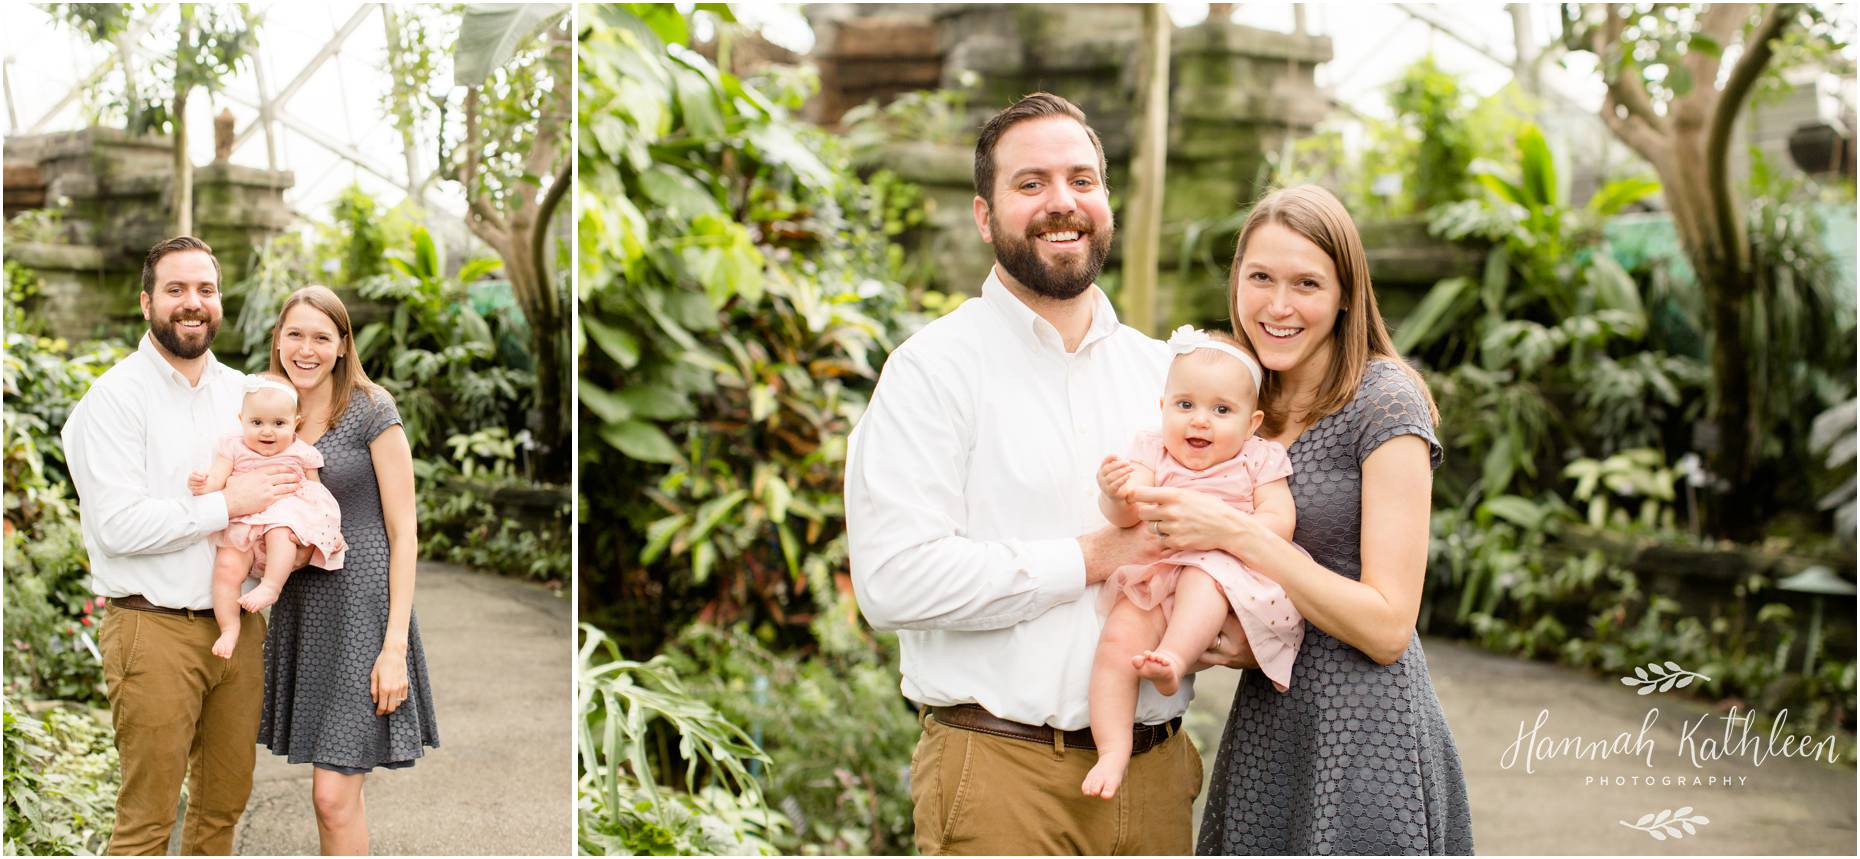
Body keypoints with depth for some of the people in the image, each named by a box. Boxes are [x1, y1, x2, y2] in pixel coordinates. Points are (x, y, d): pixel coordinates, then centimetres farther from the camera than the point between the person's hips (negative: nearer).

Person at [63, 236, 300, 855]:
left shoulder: (242, 392, 12)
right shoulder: (115, 397, -8)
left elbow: (278, 479, 22)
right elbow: (119, 526, -18)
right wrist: (227, 505, -17)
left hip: (239, 622, 6)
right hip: (154, 629, -6)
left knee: (225, 800, 12)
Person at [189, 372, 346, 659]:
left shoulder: (300, 454, 7)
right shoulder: (234, 448, 7)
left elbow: (317, 494, 13)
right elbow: (216, 479, -3)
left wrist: (333, 531, 4)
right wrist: (202, 483, -27)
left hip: (291, 520, -1)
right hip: (244, 528, 1)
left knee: (280, 532, -36)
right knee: (226, 565, -22)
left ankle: (271, 586, -35)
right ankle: (229, 628, -12)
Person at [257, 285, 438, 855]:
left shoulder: (371, 411, -7)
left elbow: (403, 531, -9)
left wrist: (395, 645, -15)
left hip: (363, 607, -6)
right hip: (300, 612, 6)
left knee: (334, 797, -9)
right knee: (331, 792, 11)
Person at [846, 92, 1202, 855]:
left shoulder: (1163, 372, 12)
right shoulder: (935, 369, -6)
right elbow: (893, 579, -18)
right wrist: (1092, 558, -15)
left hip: (1155, 766, 5)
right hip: (1003, 773, -5)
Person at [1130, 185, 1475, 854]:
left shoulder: (1385, 402, -11)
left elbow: (1387, 628, -17)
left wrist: (1236, 533, -21)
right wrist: (1232, 642, -4)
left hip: (1365, 735, -6)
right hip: (1263, 726, 6)